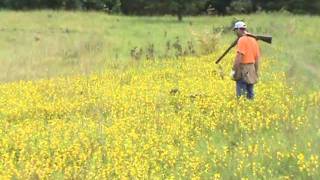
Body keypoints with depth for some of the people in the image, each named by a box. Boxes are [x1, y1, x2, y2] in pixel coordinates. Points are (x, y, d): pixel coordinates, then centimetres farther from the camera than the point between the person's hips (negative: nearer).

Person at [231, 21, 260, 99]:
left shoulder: (242, 40, -10)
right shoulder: (254, 40, 13)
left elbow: (239, 57, -18)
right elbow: (257, 57, 17)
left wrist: (234, 70, -14)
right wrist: (255, 72, 22)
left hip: (243, 69, -8)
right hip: (252, 70, 8)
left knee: (241, 95, -7)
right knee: (250, 94, 10)